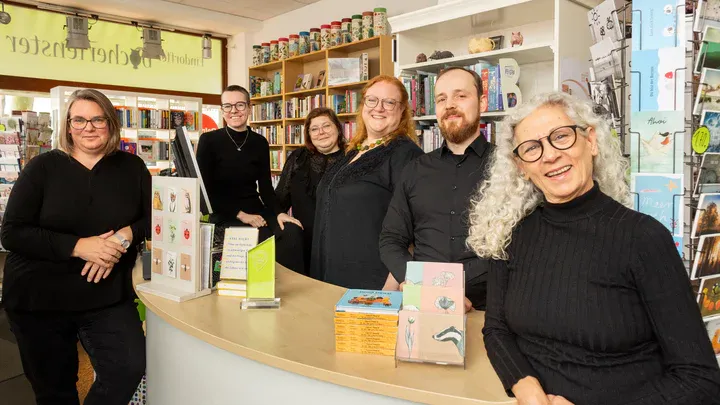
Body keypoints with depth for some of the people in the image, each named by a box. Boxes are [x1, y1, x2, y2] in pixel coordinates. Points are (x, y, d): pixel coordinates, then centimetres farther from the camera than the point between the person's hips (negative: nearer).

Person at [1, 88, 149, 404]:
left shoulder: (132, 167, 1)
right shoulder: (43, 167, -4)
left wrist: (125, 236, -18)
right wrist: (77, 246, -22)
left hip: (109, 297, 1)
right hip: (38, 299, 0)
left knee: (130, 367, -16)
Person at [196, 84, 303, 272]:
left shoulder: (260, 142, 7)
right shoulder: (209, 140, -4)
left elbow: (265, 186, 6)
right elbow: (206, 188, -7)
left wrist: (278, 213, -12)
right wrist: (239, 214, -15)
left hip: (256, 210, 4)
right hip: (225, 215, -4)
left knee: (292, 232, -24)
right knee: (264, 239, -30)